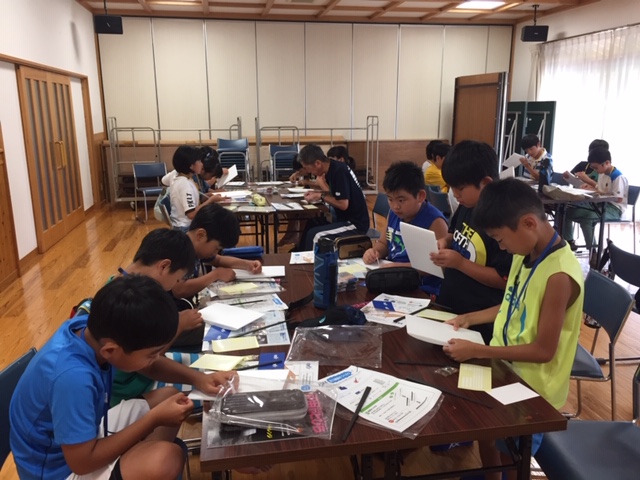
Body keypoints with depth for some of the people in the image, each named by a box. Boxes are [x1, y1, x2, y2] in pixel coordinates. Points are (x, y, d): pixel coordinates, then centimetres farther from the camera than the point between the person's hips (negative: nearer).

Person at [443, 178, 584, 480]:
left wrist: (478, 351, -23)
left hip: (531, 387, -8)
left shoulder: (559, 275, -29)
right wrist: (471, 318, 4)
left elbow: (543, 351, -25)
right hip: (505, 367, 8)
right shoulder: (526, 253, -3)